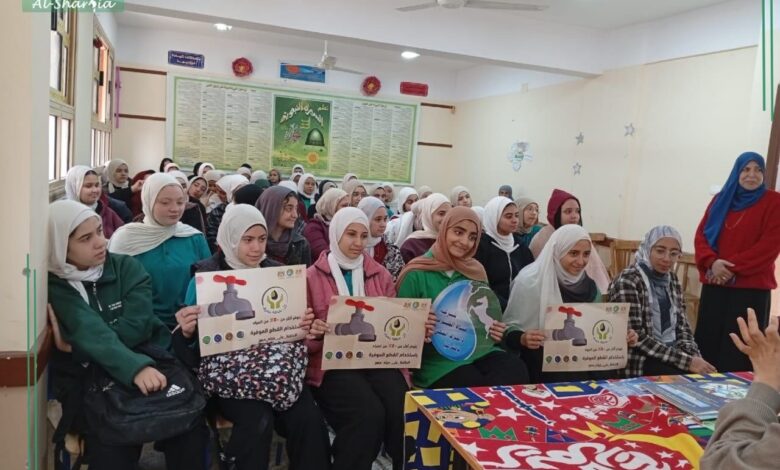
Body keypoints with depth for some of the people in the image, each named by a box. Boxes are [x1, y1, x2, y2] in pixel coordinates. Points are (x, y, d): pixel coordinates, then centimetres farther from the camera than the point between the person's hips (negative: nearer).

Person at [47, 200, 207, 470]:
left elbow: (136, 326, -8)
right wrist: (135, 367, -33)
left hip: (149, 360, 1)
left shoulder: (126, 267, 5)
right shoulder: (54, 288, 0)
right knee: (111, 443, -25)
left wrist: (77, 346, -15)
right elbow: (91, 332, -18)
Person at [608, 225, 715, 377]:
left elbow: (682, 326, 11)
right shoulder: (627, 281, -13)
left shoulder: (671, 279, 9)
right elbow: (636, 338, -18)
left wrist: (694, 357, -9)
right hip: (641, 359, -6)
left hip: (672, 353, 6)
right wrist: (687, 361, -20)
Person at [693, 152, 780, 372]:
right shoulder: (721, 200, 14)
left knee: (738, 352, -3)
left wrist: (733, 267, -15)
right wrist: (712, 262, -12)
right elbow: (701, 234, 7)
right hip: (715, 284, 4)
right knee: (707, 345, 4)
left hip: (752, 288, -4)